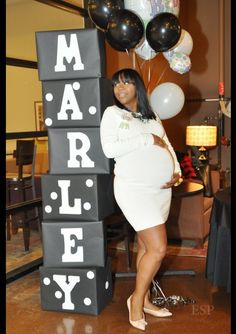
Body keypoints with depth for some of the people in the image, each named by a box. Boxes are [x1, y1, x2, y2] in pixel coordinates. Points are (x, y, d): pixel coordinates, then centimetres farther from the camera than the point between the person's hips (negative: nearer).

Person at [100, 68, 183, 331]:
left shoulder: (152, 117, 16)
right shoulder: (113, 113, -1)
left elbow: (168, 147, 17)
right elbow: (109, 149, -15)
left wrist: (177, 172, -1)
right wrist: (148, 140, -14)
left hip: (161, 190, 6)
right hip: (134, 189, -6)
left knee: (146, 246, 11)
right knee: (158, 248, -10)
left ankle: (144, 301, 24)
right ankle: (136, 300, 11)